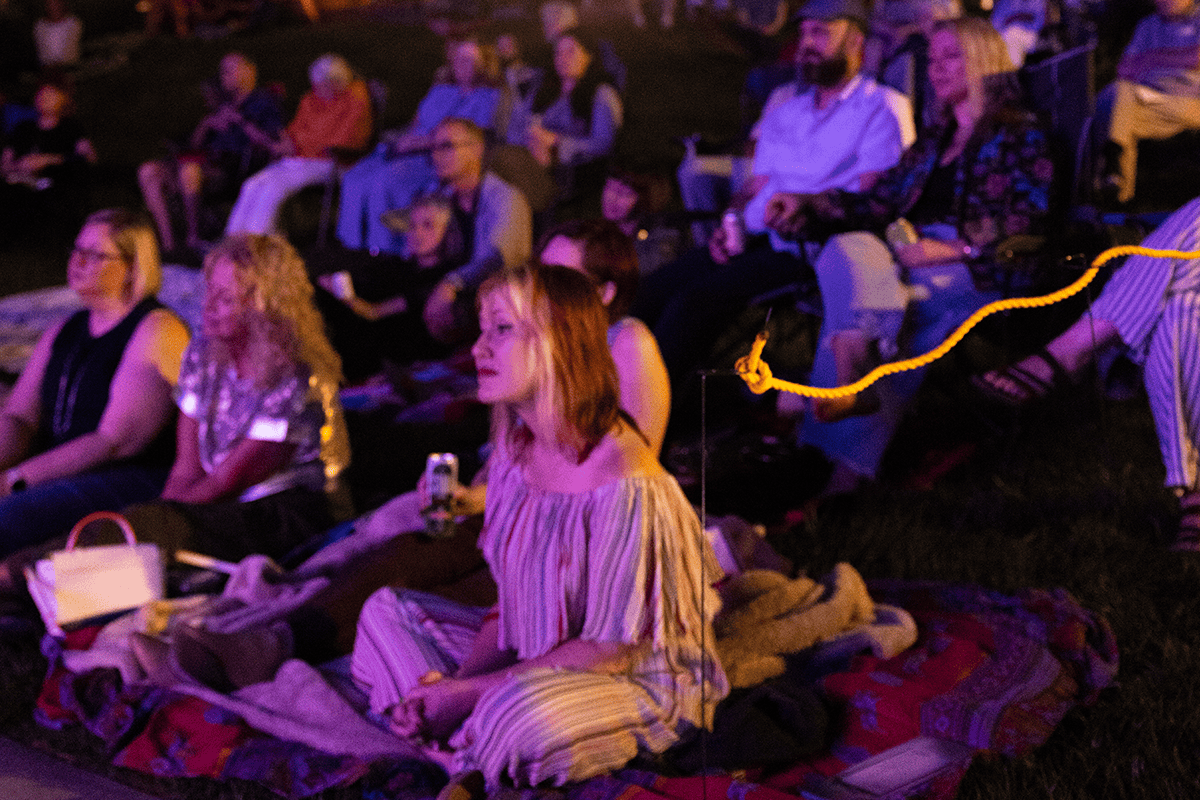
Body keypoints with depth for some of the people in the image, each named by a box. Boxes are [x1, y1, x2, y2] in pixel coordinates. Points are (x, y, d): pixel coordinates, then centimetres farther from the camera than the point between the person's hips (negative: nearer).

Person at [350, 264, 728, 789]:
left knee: (523, 716, -37)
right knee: (386, 612, 6)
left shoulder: (623, 481, -27)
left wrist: (468, 692, -20)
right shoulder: (514, 450, -1)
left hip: (639, 680, -8)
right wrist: (455, 685, -12)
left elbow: (612, 648, -23)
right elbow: (514, 598, 5)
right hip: (532, 657, 8)